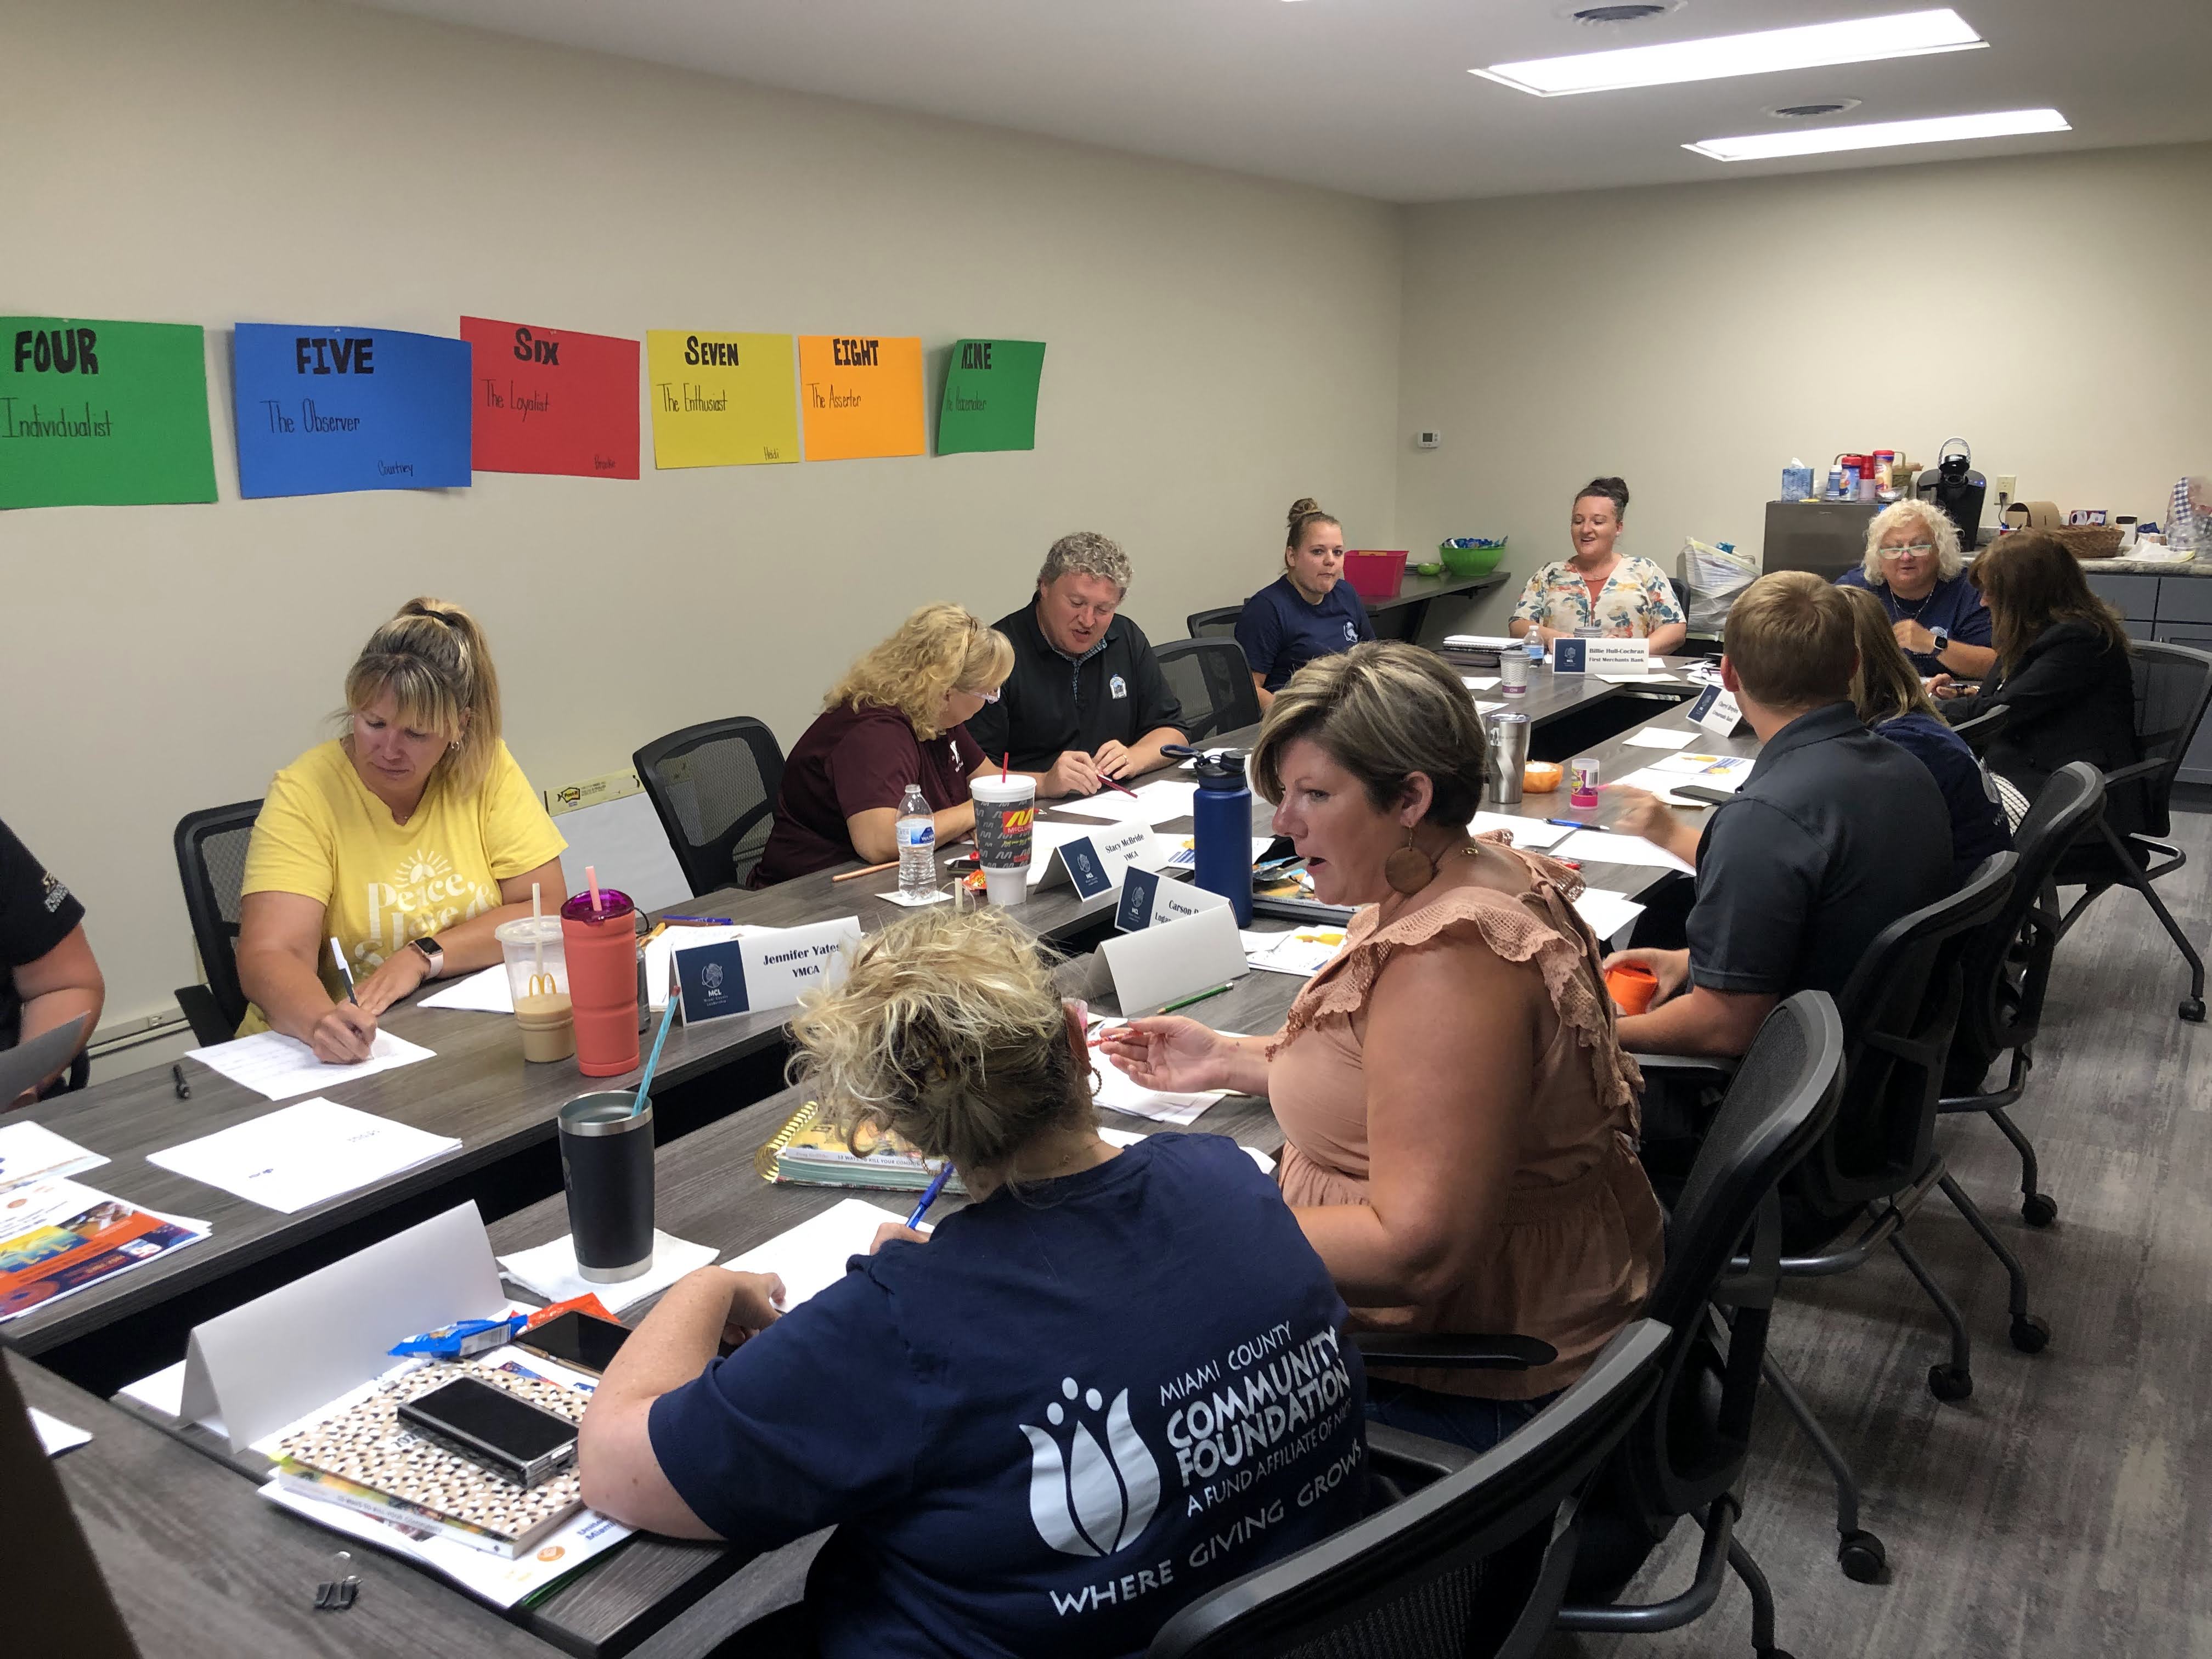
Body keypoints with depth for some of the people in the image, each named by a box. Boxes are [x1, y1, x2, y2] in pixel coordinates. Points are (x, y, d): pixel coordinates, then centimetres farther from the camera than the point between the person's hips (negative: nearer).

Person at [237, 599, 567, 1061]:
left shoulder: (488, 768, -2)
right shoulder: (304, 794, -8)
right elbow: (269, 955, -17)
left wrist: (423, 956, -15)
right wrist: (321, 1021, -37)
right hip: (335, 1056, 0)